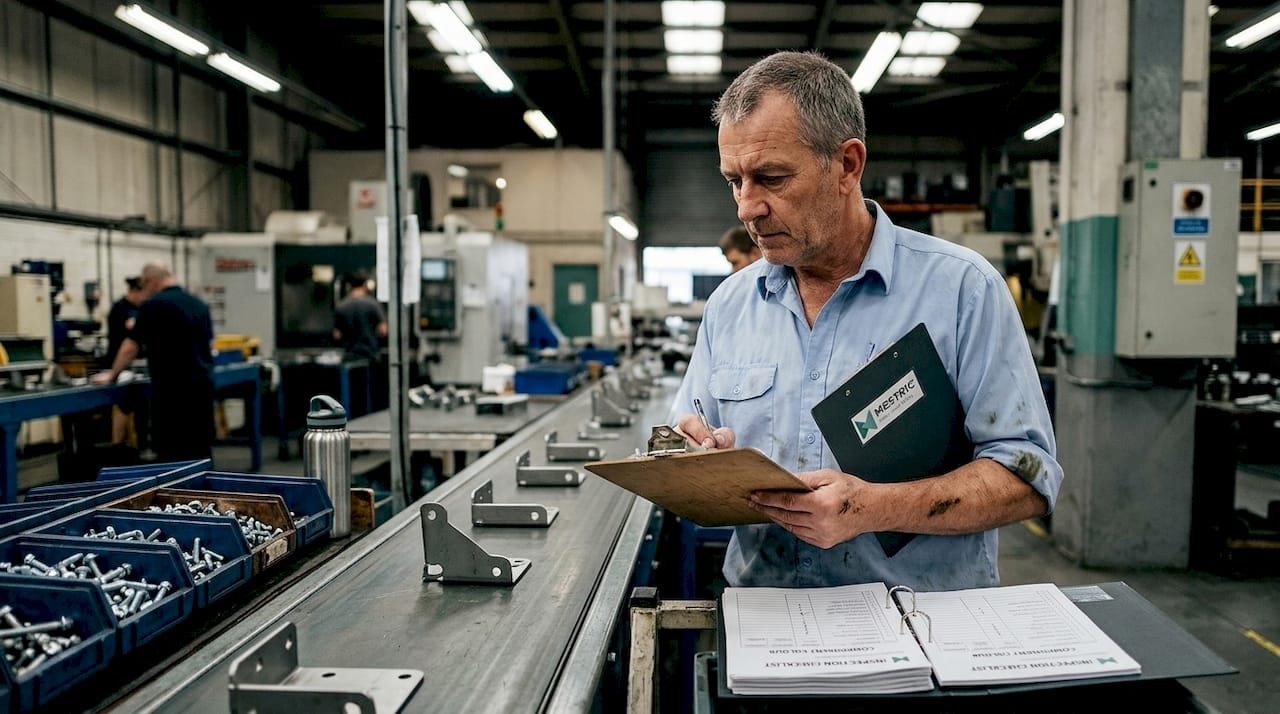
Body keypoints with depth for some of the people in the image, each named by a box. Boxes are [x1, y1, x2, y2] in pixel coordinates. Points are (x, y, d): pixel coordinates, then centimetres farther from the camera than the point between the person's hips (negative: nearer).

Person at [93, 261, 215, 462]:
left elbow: (131, 347, 0)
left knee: (170, 453, -1)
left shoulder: (151, 306, -6)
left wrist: (111, 375, 13)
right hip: (204, 383, 6)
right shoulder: (199, 304, 11)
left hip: (172, 388, -6)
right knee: (200, 451, 11)